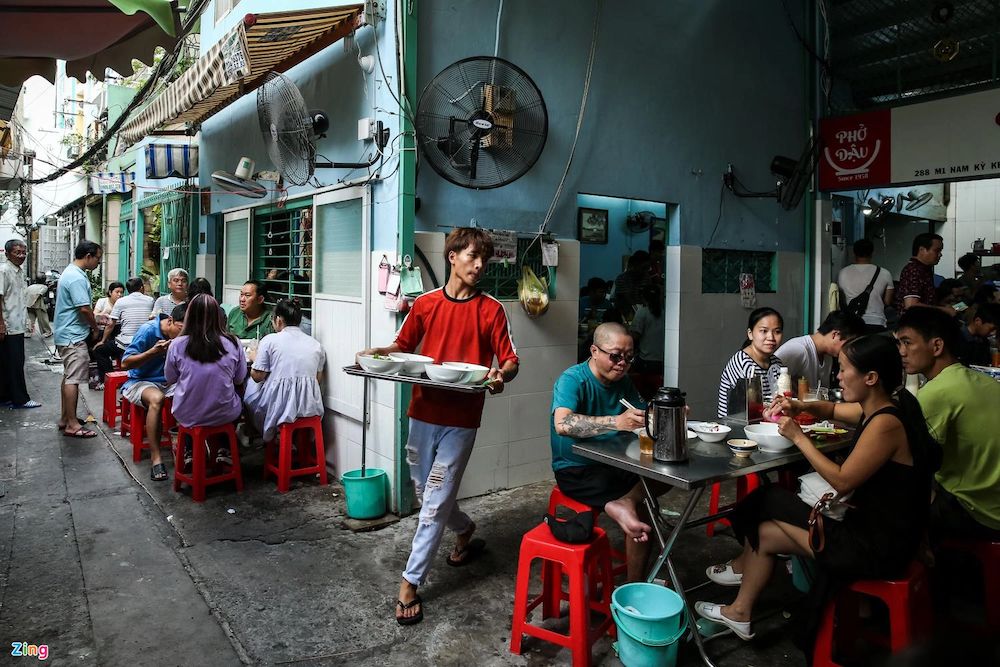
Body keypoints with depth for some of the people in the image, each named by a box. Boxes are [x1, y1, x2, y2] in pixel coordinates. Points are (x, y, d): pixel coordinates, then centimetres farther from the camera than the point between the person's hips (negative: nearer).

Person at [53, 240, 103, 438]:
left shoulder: (70, 273, 15)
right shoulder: (77, 278, -19)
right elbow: (84, 309, -21)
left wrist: (93, 318, 15)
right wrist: (95, 328, -7)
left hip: (66, 334, 11)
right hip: (73, 336, -11)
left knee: (68, 377, 16)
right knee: (73, 379, -8)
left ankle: (65, 418, 24)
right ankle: (72, 425, -6)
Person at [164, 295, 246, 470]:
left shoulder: (177, 345, -13)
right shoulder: (233, 344, -13)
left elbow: (170, 380, 4)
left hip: (187, 416, 1)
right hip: (225, 415, -1)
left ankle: (190, 452, 31)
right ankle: (224, 451, 27)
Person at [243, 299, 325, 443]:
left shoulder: (270, 340, -4)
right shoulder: (317, 344, 8)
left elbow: (257, 376, -2)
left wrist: (255, 359, 17)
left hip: (279, 407, -4)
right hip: (309, 408, 4)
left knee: (250, 384, 23)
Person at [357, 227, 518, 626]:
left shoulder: (491, 309, -2)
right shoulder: (425, 304, 4)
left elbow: (510, 360, -3)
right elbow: (403, 346, 16)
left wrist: (501, 376, -25)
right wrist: (378, 353, -3)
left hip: (461, 419, -3)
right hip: (423, 411, 4)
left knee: (436, 500, -2)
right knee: (426, 490, 17)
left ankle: (410, 583, 10)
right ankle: (465, 529, 47)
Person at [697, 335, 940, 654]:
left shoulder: (886, 422, -26)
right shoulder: (878, 408, 2)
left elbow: (842, 481, -23)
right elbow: (833, 409, 22)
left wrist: (798, 437, -16)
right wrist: (801, 407, 2)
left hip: (879, 547, -9)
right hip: (872, 524, 9)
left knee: (765, 531, 1)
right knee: (769, 500, 11)